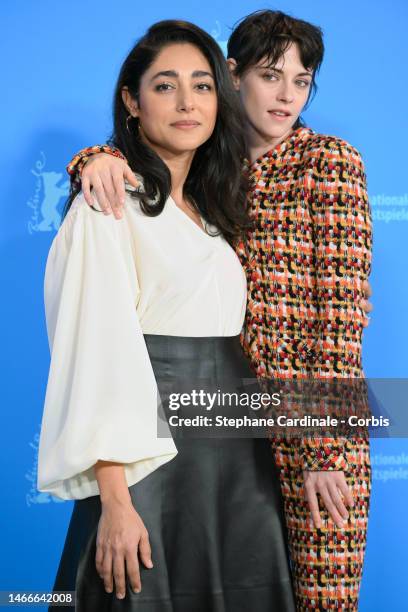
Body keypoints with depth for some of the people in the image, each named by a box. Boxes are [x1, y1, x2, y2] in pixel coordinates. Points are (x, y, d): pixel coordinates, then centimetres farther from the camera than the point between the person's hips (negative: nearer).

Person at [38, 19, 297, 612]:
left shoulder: (212, 209, 15)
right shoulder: (108, 206, -7)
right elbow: (101, 350, -15)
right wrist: (115, 501, -21)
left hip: (237, 452, 7)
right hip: (154, 453, -7)